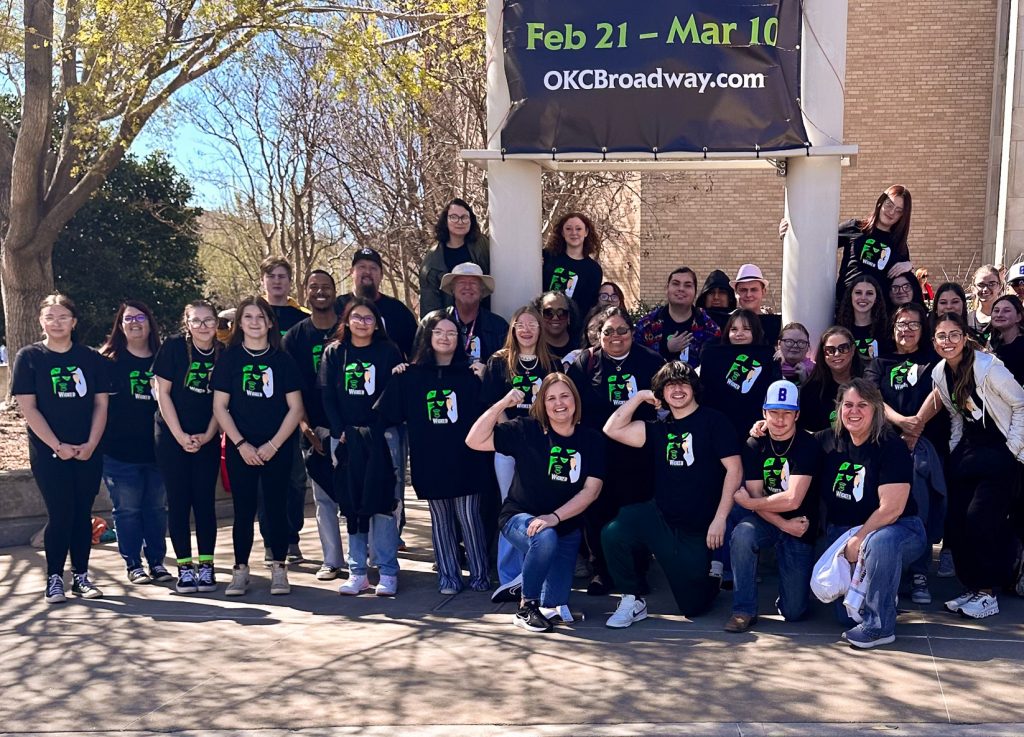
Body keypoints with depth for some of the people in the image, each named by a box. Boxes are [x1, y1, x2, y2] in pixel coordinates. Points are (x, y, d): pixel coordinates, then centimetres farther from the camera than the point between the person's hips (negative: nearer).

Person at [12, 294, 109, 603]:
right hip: (48, 452, -2)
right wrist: (58, 446, -12)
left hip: (88, 452, 2)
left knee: (83, 513, 6)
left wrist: (91, 444, -7)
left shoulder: (91, 358, 6)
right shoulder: (29, 357, -1)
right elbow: (28, 408, -5)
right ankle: (54, 578, 8)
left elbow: (100, 404, 5)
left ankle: (81, 576, 15)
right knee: (60, 514, -4)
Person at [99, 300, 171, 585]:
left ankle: (157, 561, 20)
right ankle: (133, 564, 15)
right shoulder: (108, 359, 1)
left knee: (157, 507, 9)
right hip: (120, 451, -2)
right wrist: (98, 442, -8)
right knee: (127, 509, 4)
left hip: (157, 449, 2)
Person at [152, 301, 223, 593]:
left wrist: (208, 435, -6)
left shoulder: (223, 354, 1)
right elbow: (162, 393, -6)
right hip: (172, 437, -2)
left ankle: (206, 565, 10)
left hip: (207, 440, 2)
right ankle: (184, 567, 9)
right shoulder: (173, 348, -6)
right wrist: (179, 435, -10)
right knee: (178, 501, 1)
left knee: (205, 501, 2)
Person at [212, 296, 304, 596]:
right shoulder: (229, 358, 2)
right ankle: (240, 571, 13)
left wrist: (273, 445, -9)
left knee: (276, 507, 4)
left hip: (277, 449, 0)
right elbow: (220, 406, 0)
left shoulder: (283, 360, 1)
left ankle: (279, 570, 13)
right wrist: (241, 444, -9)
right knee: (243, 510, 4)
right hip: (240, 448, 0)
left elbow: (295, 408, 0)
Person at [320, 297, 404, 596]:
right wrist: (341, 432, -6)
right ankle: (357, 572, 11)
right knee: (352, 505, 4)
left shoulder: (388, 352, 4)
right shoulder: (334, 353, 9)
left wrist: (377, 430, -9)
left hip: (381, 437, -2)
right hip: (346, 439, 2)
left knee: (382, 503, -5)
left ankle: (387, 571, 1)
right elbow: (326, 395, 4)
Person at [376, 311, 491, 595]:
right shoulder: (411, 375, 6)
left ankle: (479, 574, 14)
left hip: (465, 459, -2)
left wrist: (484, 381, -14)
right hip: (430, 461, 2)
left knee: (469, 517, 0)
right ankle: (448, 577, 20)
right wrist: (396, 379, -6)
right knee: (440, 519, 10)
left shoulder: (470, 374, 2)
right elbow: (387, 414, 2)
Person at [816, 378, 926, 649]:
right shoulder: (829, 441, 1)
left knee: (879, 542, -41)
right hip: (841, 532, 4)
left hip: (896, 529, -4)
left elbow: (891, 508, -20)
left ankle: (879, 626, -23)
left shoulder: (892, 447, -14)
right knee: (847, 614, -14)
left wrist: (858, 540, -18)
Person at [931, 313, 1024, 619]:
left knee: (980, 518, -14)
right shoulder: (940, 373, 3)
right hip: (969, 447, 7)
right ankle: (972, 588, 15)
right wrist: (953, 451, 11)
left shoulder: (987, 366, -18)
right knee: (955, 519, 1)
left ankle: (988, 593, -1)